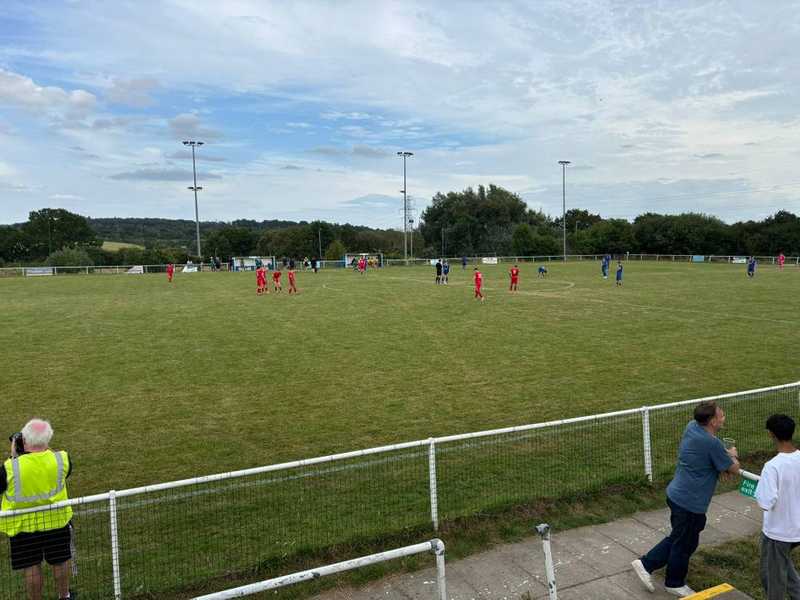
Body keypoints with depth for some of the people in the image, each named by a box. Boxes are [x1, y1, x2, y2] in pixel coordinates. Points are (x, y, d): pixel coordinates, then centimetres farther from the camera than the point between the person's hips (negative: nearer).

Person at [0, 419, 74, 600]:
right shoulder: (61, 459, -19)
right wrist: (45, 449, 0)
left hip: (23, 526, -2)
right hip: (57, 521, 2)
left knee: (31, 568, 16)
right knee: (60, 561, 21)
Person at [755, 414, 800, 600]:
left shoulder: (772, 466, -28)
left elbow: (766, 503, -28)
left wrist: (758, 491, -9)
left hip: (777, 530, -6)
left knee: (773, 574, 15)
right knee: (784, 564, 31)